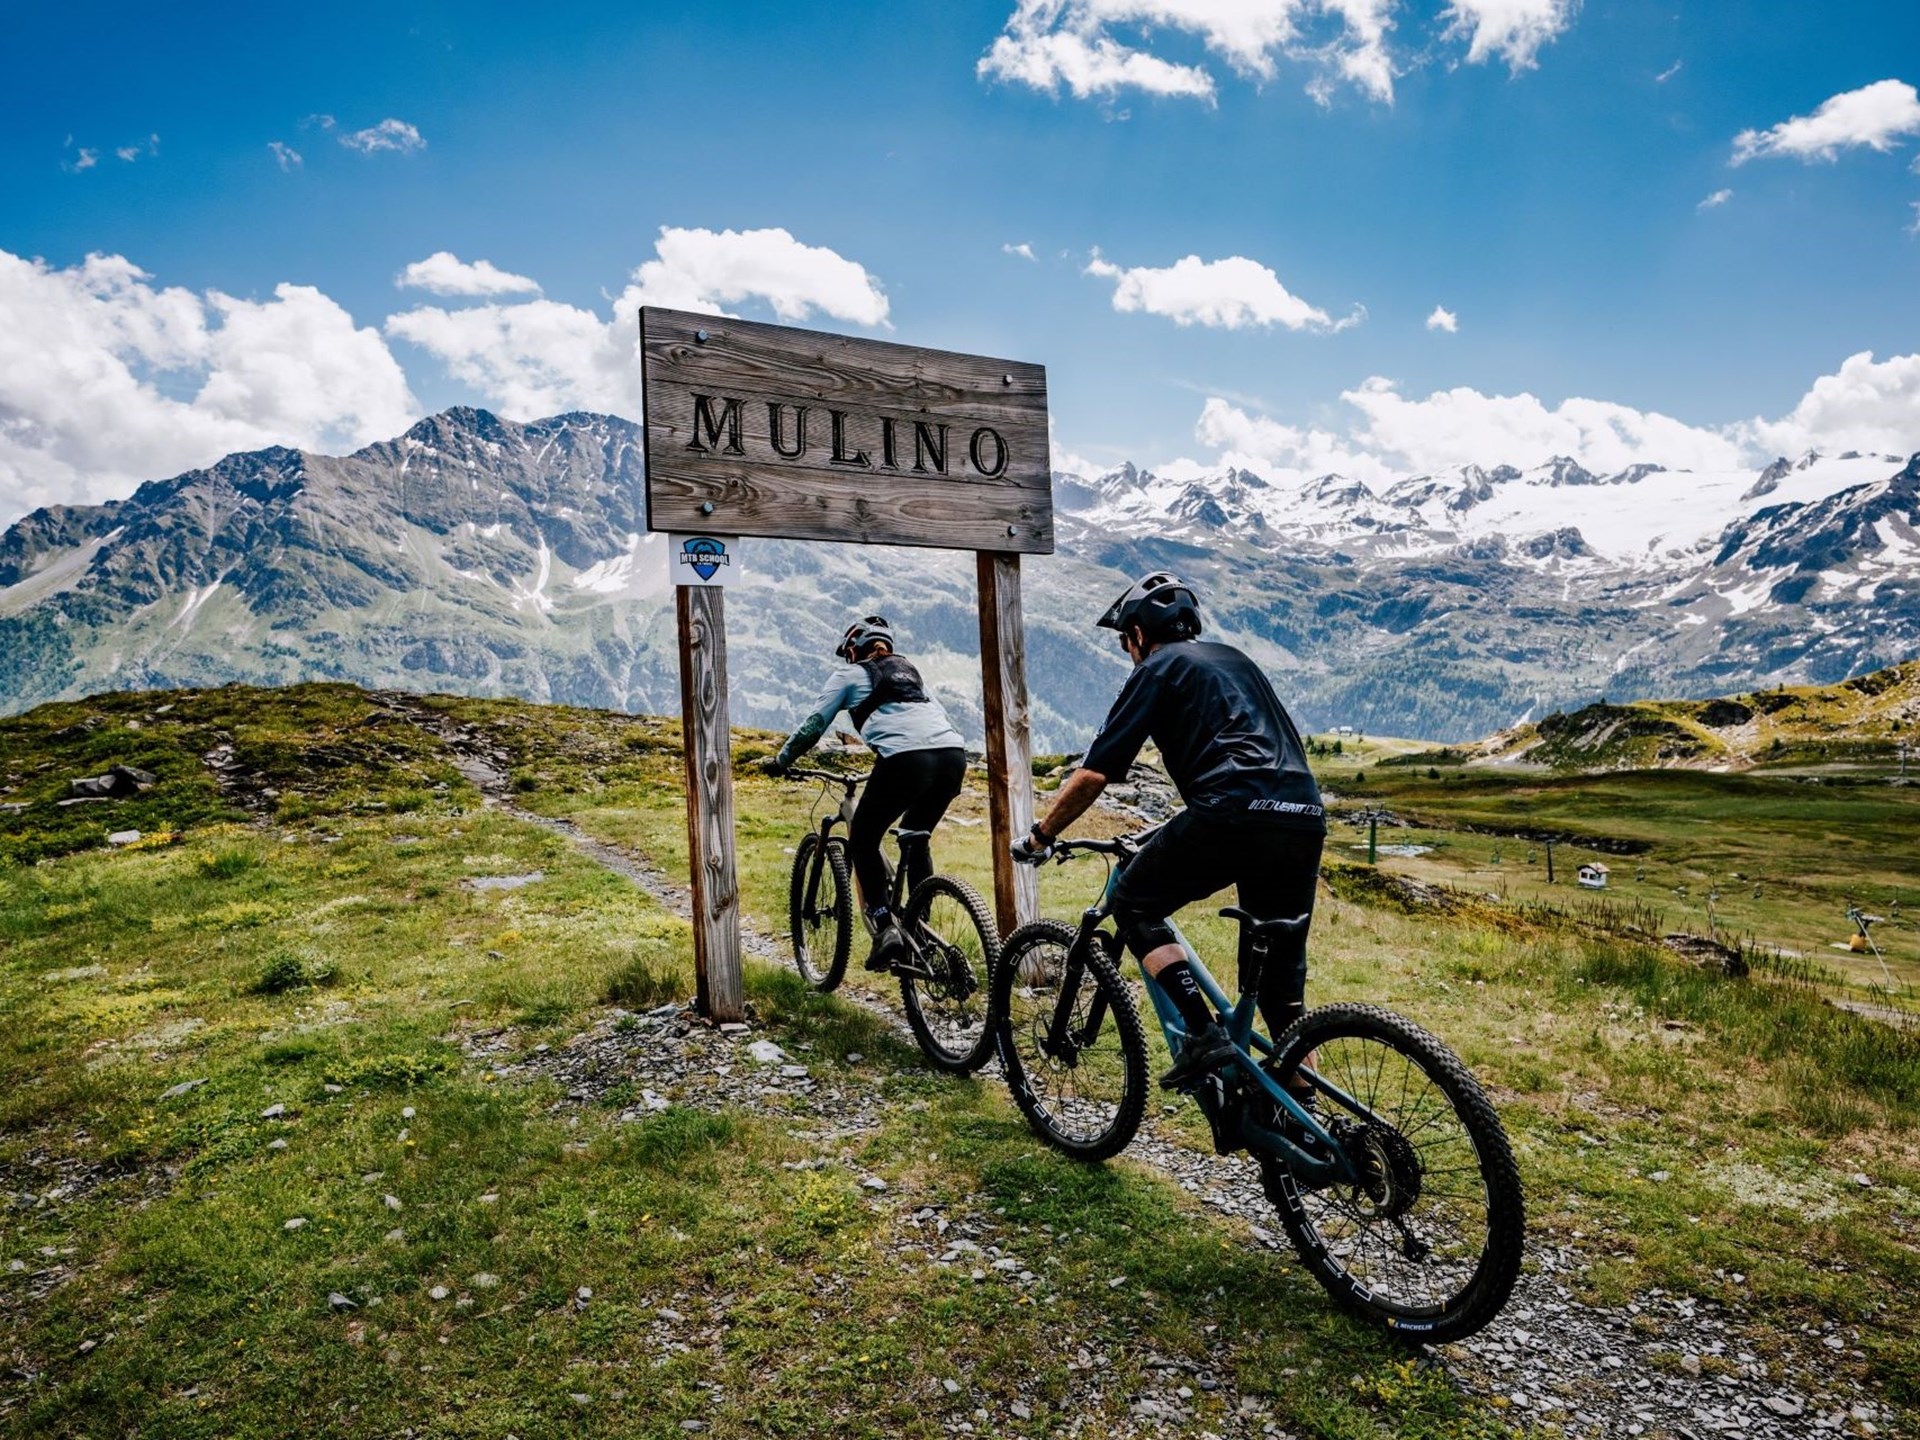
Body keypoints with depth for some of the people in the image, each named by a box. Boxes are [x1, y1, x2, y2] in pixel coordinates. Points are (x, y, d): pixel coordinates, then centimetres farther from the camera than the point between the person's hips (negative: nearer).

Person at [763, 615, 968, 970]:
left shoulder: (849, 676, 19)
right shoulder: (910, 670, 33)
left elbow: (813, 726, 20)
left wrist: (780, 761, 33)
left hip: (905, 758, -5)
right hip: (954, 754, 6)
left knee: (863, 843, 13)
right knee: (915, 841, 26)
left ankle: (886, 927, -1)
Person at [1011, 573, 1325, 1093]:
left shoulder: (1157, 669, 8)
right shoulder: (1235, 660, 30)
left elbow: (1093, 774, 2)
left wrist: (1039, 837, 15)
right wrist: (1180, 834, 49)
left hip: (1235, 814, -7)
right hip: (1304, 818, 8)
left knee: (1134, 906, 11)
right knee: (1281, 967, 18)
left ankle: (1205, 1035, 1)